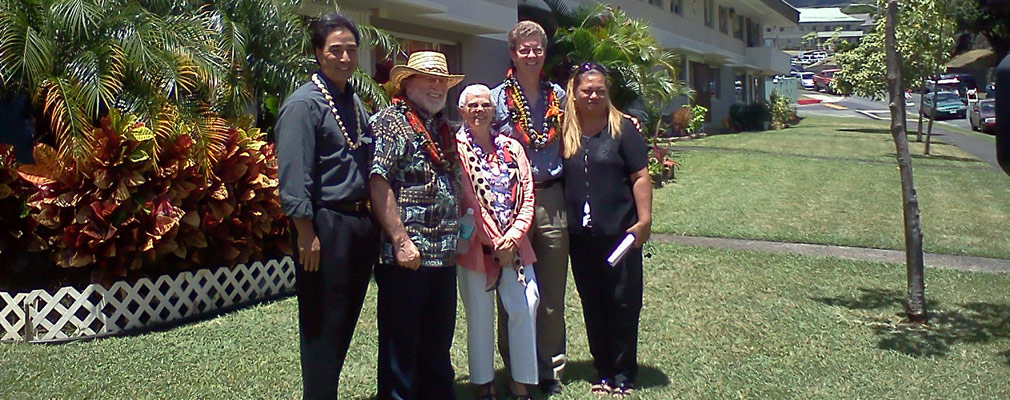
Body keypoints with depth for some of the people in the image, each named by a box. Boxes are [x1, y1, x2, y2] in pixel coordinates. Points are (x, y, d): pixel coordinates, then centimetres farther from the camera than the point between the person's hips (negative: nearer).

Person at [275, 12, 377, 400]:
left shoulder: (355, 102, 15)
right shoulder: (304, 104, -10)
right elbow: (293, 176, -16)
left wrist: (373, 222, 15)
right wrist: (307, 233, -19)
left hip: (361, 222, 8)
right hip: (326, 224, -8)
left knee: (346, 321, 17)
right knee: (323, 325, 2)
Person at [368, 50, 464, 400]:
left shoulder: (444, 129, 17)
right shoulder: (389, 122, -7)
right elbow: (378, 183, -16)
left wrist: (458, 231, 13)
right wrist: (401, 240, -20)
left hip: (444, 254, 8)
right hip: (406, 255, -8)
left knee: (438, 345, 18)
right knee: (401, 345, 3)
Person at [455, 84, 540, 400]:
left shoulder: (511, 147, 11)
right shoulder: (457, 149, -4)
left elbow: (527, 196, 6)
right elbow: (467, 200, -9)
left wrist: (512, 237, -7)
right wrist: (494, 242, -10)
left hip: (513, 243, 4)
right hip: (476, 245, -4)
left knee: (525, 308, -1)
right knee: (480, 315, 4)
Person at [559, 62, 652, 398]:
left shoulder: (623, 128, -3)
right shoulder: (566, 133, 6)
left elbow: (640, 176, -5)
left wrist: (644, 220, -10)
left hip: (619, 232, -3)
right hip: (581, 235, 4)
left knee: (622, 303, 4)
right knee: (592, 304, 11)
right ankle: (602, 370, 25)